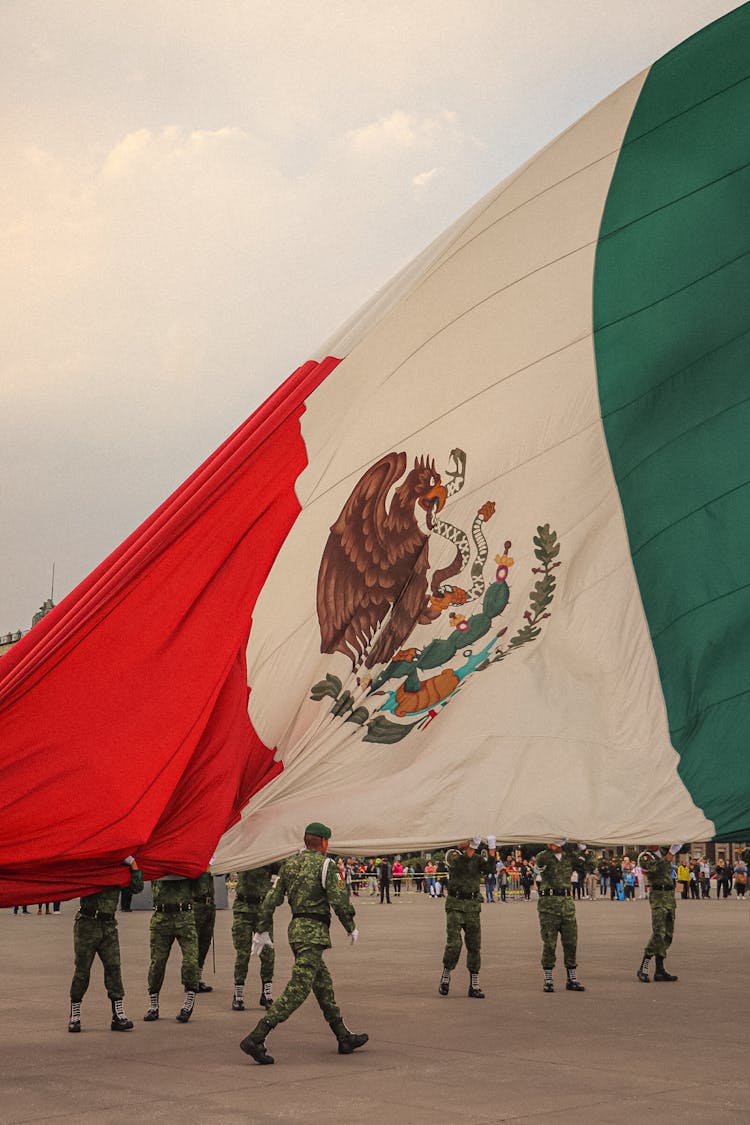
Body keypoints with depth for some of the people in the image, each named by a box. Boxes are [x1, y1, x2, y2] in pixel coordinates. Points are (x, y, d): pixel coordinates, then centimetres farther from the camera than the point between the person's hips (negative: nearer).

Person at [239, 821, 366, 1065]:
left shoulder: (290, 864, 12)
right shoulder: (324, 864, -9)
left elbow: (272, 898, 12)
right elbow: (338, 900, -12)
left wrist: (263, 930, 17)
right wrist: (351, 927, 2)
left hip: (296, 927, 9)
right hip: (313, 931, -9)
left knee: (323, 984, 16)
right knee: (298, 989, -10)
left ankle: (344, 1038, 24)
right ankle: (255, 1038, -18)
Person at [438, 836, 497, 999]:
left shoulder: (478, 858, 9)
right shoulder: (452, 855, -1)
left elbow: (490, 869, -10)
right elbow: (459, 863, -23)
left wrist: (492, 848, -18)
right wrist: (473, 846, -31)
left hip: (473, 906, 3)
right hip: (455, 904, -3)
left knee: (474, 946, 2)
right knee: (454, 943, -14)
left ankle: (474, 986, 9)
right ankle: (445, 977, 7)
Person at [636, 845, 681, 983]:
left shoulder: (663, 851, 14)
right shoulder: (645, 857, -6)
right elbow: (658, 868, -22)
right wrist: (671, 853, -25)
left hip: (670, 894, 7)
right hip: (658, 895, -7)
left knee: (668, 934, 6)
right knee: (658, 933, -15)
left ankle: (660, 970, 10)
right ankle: (643, 969, -10)